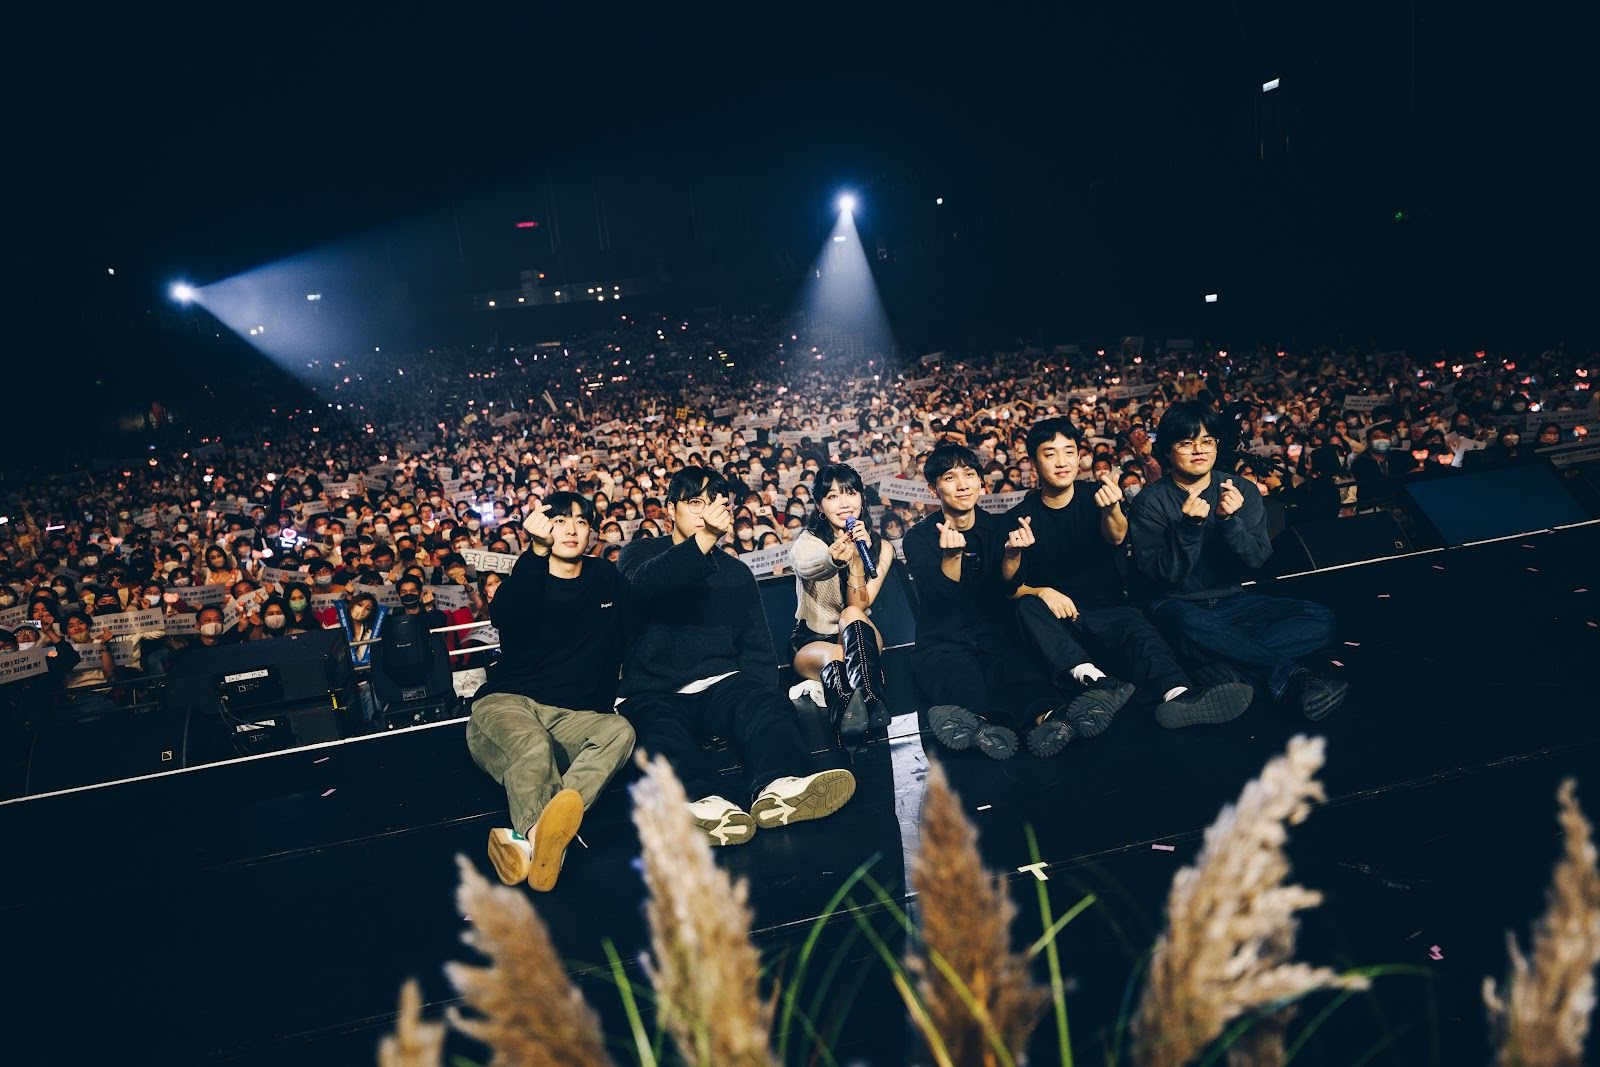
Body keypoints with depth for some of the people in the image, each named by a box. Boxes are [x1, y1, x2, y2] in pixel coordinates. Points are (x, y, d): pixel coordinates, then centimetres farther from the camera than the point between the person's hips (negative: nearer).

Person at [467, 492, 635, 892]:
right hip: (506, 702, -2)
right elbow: (503, 617, -17)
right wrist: (538, 551, -26)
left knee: (620, 731, -32)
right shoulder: (527, 577, 7)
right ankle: (542, 840, -65)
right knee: (533, 747, -37)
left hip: (571, 716, 2)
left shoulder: (606, 579, 17)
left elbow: (614, 649, 20)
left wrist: (599, 708, 8)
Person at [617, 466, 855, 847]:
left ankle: (777, 786, -61)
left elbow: (757, 648, 20)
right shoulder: (640, 554, 12)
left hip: (721, 683, 3)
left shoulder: (737, 573, 24)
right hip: (654, 691, -2)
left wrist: (759, 697, -2)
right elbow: (642, 585, -14)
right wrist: (705, 538, -28)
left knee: (770, 704, -32)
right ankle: (701, 801, -66)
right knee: (662, 730, -37)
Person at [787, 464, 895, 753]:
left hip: (857, 637, 2)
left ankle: (871, 701, -61)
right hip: (810, 642, -2)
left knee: (851, 616, -35)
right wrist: (833, 560, -61)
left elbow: (859, 605, -13)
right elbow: (807, 567, -37)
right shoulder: (805, 543, -8)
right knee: (834, 656, -39)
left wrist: (857, 556, -27)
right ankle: (849, 728, -73)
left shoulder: (881, 547, 1)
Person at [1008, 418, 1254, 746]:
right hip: (1057, 621, 0)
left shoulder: (1094, 496, 5)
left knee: (1139, 629, -32)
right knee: (1027, 606, -32)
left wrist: (1111, 509, -41)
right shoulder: (1021, 516, 3)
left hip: (1108, 613, 0)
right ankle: (1092, 679, -53)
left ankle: (1177, 694, -63)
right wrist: (1040, 592, -22)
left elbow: (1116, 536, -17)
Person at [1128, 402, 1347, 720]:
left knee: (1321, 619, -17)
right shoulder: (1150, 503, -5)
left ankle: (1230, 668, -37)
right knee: (1193, 624, -42)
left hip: (1231, 601, 5)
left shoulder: (1242, 491, 5)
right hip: (1177, 605, -4)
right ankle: (1288, 677, -35)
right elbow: (1159, 574, -14)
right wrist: (1189, 526, -27)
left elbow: (1256, 560, -6)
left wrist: (1229, 520, -23)